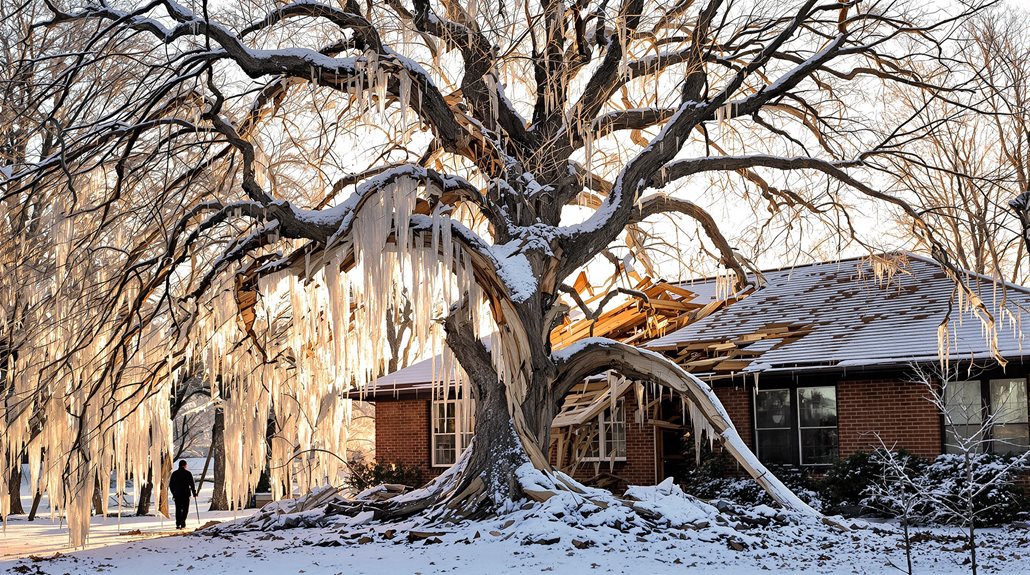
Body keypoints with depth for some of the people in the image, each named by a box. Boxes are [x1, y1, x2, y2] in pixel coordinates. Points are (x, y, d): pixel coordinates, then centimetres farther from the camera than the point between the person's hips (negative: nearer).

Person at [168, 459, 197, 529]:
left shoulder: (174, 473, 7)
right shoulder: (188, 473, -2)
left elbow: (170, 485, 10)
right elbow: (192, 484, -3)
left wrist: (173, 493, 21)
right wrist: (194, 492, 7)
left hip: (177, 494, 3)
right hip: (186, 494, -3)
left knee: (178, 509, 10)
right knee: (185, 509, 0)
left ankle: (178, 524, 6)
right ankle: (182, 523, -13)